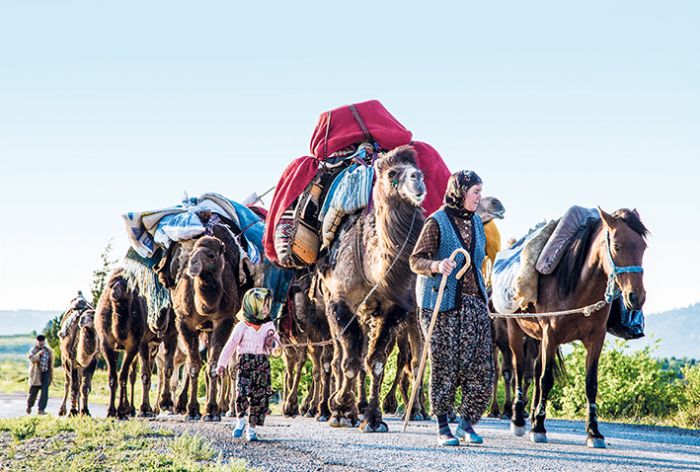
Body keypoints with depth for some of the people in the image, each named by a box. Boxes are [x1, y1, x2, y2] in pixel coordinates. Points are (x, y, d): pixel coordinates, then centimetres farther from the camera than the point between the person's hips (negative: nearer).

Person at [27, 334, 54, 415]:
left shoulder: (48, 350, 7)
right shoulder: (33, 350, -4)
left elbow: (51, 363, 13)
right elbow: (32, 359, -23)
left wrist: (51, 375, 14)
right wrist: (39, 354, -36)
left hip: (45, 373, 2)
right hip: (36, 374, -2)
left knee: (45, 392, -10)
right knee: (33, 392, 5)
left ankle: (41, 409, -8)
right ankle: (29, 406, 33)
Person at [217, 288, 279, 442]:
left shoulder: (269, 325, 8)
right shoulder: (242, 326, -3)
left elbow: (276, 340, 20)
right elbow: (230, 345, -1)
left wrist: (272, 342, -5)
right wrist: (222, 364, -2)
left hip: (263, 365, 3)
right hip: (245, 363, -3)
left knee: (260, 397, 1)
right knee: (242, 393, -18)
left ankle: (251, 428, 11)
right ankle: (241, 420, 7)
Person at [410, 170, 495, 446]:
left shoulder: (476, 222, 14)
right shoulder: (438, 222, -6)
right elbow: (416, 260, -9)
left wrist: (483, 295, 17)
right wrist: (437, 266, -28)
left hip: (474, 302, 6)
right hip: (442, 302, -6)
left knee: (481, 364, 0)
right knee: (445, 364, -2)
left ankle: (466, 423, 11)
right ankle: (443, 428, 7)